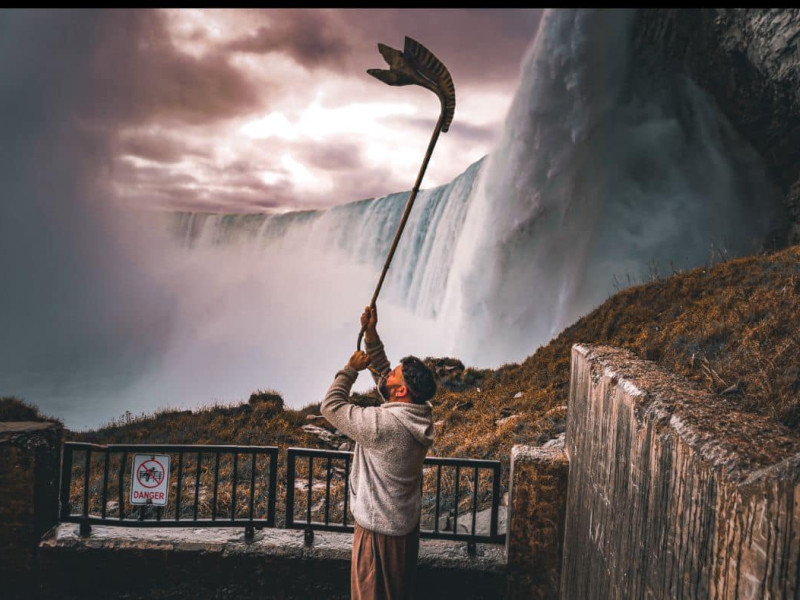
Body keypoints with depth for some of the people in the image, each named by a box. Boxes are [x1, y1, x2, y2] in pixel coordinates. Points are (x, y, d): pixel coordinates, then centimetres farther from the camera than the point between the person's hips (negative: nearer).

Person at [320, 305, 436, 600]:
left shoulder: (382, 423, -31)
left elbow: (331, 406, -20)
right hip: (407, 523, 8)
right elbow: (383, 374, 6)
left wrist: (351, 368, -9)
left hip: (379, 529, -8)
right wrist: (371, 335, 2)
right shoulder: (420, 415, -7)